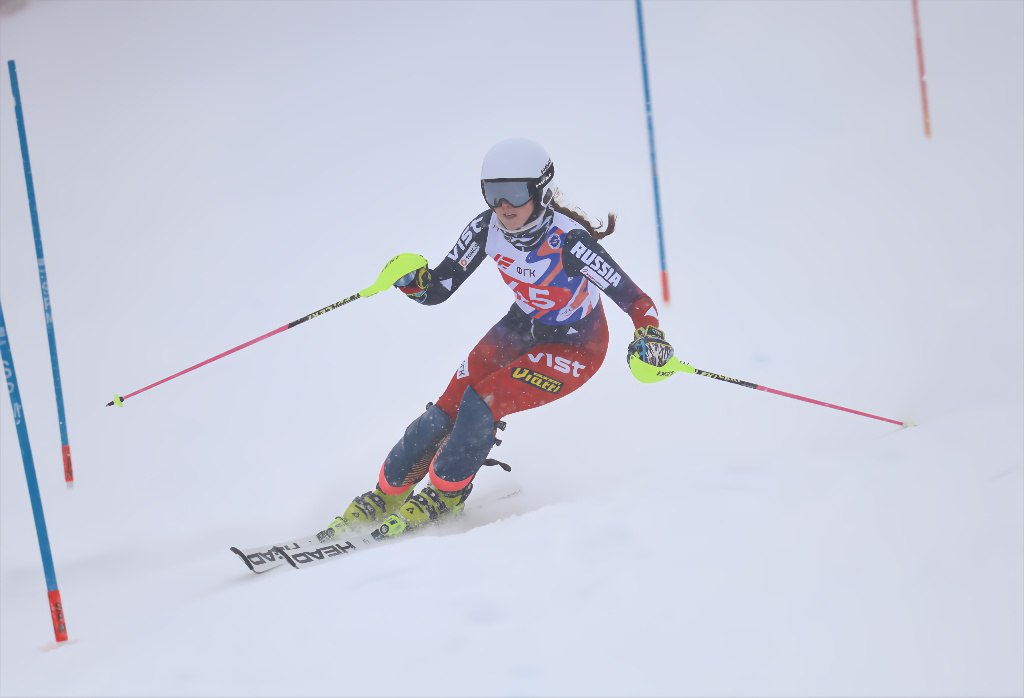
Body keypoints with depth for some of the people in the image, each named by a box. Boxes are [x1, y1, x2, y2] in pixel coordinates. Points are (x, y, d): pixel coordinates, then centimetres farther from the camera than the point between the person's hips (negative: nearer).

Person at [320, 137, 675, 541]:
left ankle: (445, 494, 1)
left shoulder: (568, 241, -33)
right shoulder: (487, 229, -17)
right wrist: (411, 280, -32)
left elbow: (633, 299, -31)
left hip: (576, 346, -5)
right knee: (448, 408, -6)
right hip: (522, 327, 5)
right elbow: (436, 290, -11)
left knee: (482, 402, -22)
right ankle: (387, 493, 13)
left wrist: (649, 338, -50)